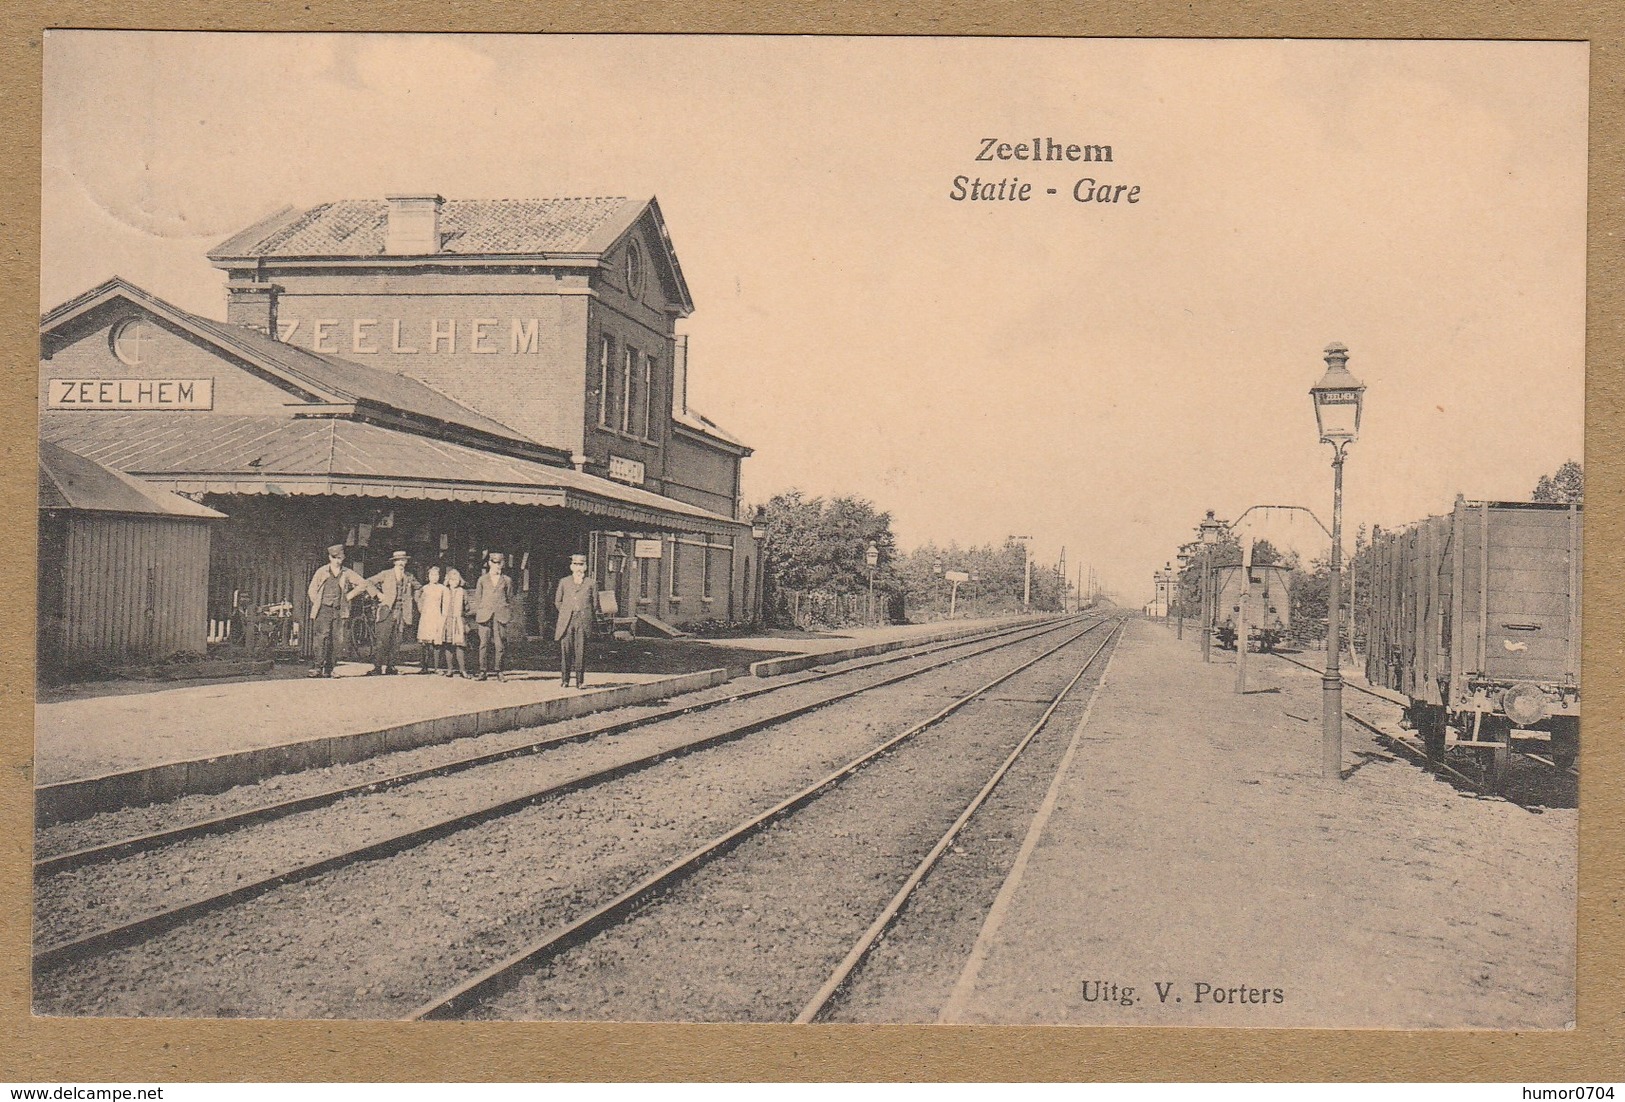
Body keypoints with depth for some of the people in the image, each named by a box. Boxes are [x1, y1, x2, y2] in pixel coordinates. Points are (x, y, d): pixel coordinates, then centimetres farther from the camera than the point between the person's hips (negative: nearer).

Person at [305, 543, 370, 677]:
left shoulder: (347, 573, 9)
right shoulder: (322, 572, 4)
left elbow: (363, 583, 15)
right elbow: (311, 591, 8)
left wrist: (349, 595, 10)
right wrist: (317, 603, 1)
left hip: (339, 611, 2)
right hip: (324, 609, -2)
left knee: (334, 640, 0)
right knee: (320, 637, -15)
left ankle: (329, 669, 3)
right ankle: (317, 666, -18)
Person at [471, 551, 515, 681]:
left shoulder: (507, 580, 12)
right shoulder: (482, 580, 12)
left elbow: (510, 599, 14)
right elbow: (477, 599, 12)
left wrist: (510, 617, 8)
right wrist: (476, 616, 5)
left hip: (500, 615, 0)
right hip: (485, 615, 0)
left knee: (499, 644, -4)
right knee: (484, 643, -5)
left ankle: (498, 671, 2)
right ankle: (483, 671, 0)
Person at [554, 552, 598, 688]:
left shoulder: (590, 584, 8)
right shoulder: (564, 582, 11)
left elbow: (595, 605, 13)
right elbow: (557, 601, 17)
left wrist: (587, 616, 8)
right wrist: (565, 613, 10)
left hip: (583, 621, -1)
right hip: (566, 622, 1)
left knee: (581, 650, -3)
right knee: (565, 649, -3)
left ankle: (580, 680, 0)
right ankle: (565, 678, 6)